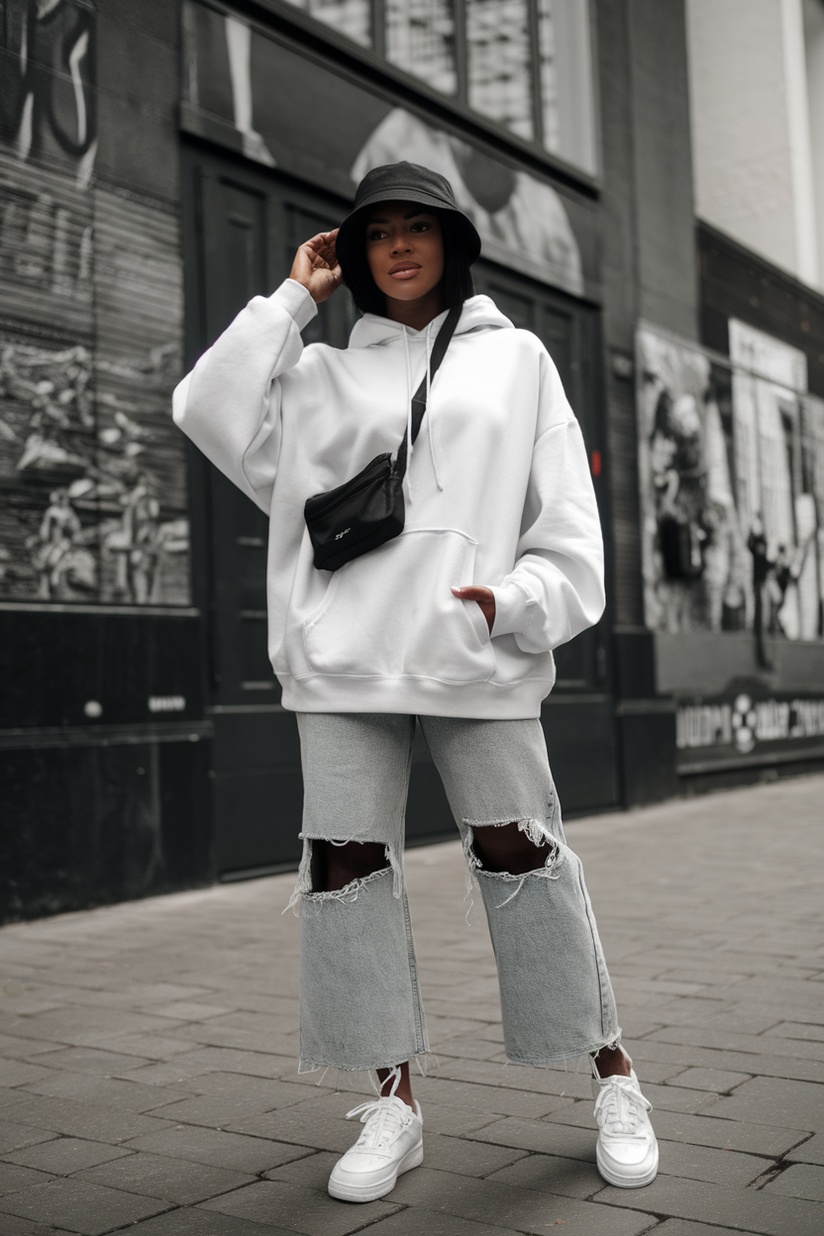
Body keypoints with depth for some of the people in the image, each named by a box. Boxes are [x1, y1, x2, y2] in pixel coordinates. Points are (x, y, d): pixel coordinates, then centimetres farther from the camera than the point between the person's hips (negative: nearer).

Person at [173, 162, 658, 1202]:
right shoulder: (322, 373, 18)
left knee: (521, 855, 0)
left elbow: (565, 512, 8)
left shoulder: (514, 357, 15)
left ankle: (611, 1076, 16)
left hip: (476, 654, -2)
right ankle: (394, 1103, 13)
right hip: (344, 657, 2)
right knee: (346, 861, 0)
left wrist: (517, 598, -9)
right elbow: (212, 414, 3)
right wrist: (292, 298, 9)